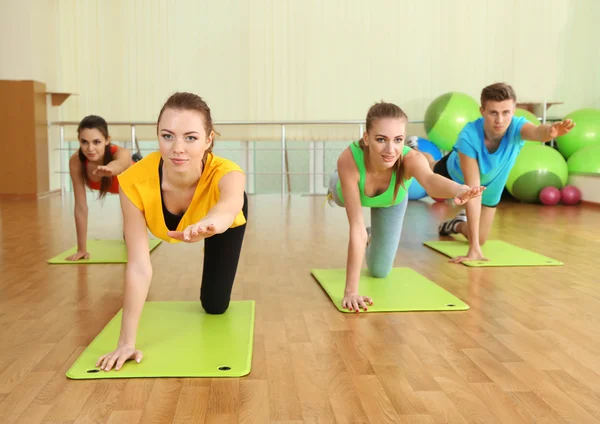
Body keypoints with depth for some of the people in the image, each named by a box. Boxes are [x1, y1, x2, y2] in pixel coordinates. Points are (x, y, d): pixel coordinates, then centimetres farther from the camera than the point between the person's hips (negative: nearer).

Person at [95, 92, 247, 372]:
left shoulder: (226, 173, -46)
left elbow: (229, 207, -70)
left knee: (215, 305, 7)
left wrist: (207, 225, -94)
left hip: (224, 222, -1)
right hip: (168, 224, 1)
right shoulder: (135, 182, -42)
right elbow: (139, 267, -41)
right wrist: (126, 342, -41)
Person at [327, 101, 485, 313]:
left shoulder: (411, 158, -45)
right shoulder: (349, 159, -46)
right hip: (354, 190, -1)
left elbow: (431, 181, -69)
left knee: (379, 272, 10)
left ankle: (373, 237, 41)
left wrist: (459, 190, -92)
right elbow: (356, 227, -47)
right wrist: (350, 290, -50)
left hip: (391, 201, 1)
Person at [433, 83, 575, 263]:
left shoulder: (516, 126, -39)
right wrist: (474, 248, -50)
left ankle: (457, 225, 42)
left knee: (480, 238, 11)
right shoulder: (469, 137, -44)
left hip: (490, 185, 2)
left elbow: (537, 132, -65)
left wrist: (550, 131, -91)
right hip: (454, 173, -2)